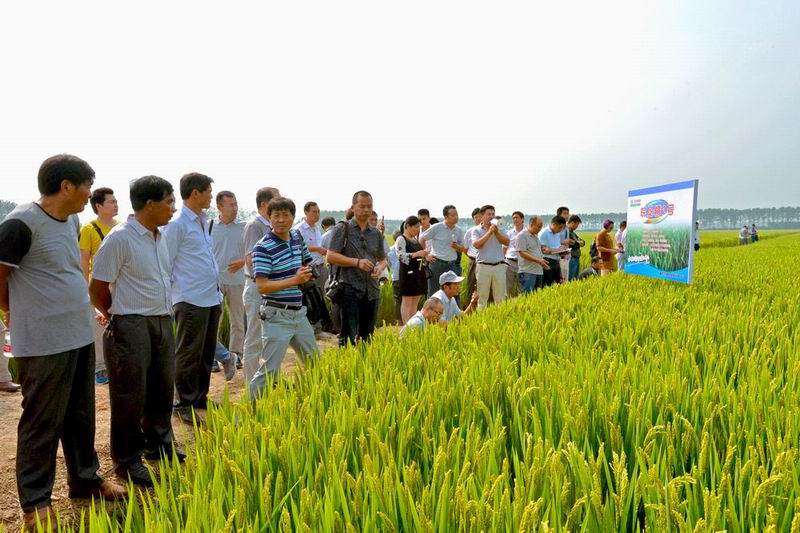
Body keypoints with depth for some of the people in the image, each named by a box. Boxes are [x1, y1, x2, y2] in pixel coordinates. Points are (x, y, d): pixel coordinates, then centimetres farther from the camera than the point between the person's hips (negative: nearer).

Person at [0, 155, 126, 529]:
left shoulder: (71, 221, 7)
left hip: (80, 336, 8)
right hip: (44, 343, -7)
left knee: (80, 416, 18)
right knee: (42, 423, 6)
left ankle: (85, 480, 34)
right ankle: (34, 501, 22)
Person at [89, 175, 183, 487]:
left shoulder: (158, 237, 8)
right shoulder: (120, 238, -17)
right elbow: (97, 290, -12)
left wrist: (164, 311, 14)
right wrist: (119, 316, 2)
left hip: (162, 323, 8)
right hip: (131, 327, -8)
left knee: (162, 389, 18)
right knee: (130, 396, 4)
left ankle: (158, 445, 36)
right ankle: (127, 461, 20)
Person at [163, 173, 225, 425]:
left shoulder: (203, 222, 14)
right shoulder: (177, 224, -12)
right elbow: (165, 264, -11)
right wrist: (172, 297, -9)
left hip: (211, 298, 8)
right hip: (191, 301, -8)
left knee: (206, 353, 17)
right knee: (189, 355, 3)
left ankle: (200, 397, 31)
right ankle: (184, 405, 16)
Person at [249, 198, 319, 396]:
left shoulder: (297, 237, 6)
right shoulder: (263, 248, -16)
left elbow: (308, 264, 24)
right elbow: (262, 286, -21)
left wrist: (307, 273, 3)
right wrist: (295, 280, -26)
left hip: (298, 312, 8)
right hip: (277, 316, -8)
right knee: (270, 369, -7)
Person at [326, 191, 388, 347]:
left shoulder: (376, 234, 14)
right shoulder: (343, 229, -1)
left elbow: (383, 259, 21)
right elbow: (331, 256, -7)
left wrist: (380, 268, -3)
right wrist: (357, 262, -16)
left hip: (372, 290, 5)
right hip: (350, 289, -5)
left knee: (367, 336, 12)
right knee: (349, 335, -4)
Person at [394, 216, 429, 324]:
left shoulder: (415, 240, 16)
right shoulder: (401, 239, -8)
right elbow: (401, 256, -21)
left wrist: (424, 255, 10)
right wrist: (417, 254, -26)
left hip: (419, 272, 8)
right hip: (408, 273, -8)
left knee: (415, 302, 9)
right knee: (407, 301, -3)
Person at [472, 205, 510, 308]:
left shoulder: (498, 228, 13)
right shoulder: (476, 230, 4)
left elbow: (506, 242, 2)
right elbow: (477, 245, -12)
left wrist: (496, 232, -9)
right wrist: (489, 232, -11)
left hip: (499, 266, 3)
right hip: (484, 266, -3)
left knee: (500, 297, 5)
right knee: (482, 296, 3)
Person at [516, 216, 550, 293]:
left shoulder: (536, 236, 18)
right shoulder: (522, 236, -9)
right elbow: (522, 253, -17)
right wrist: (538, 261, -22)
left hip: (539, 271, 9)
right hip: (527, 272, -9)